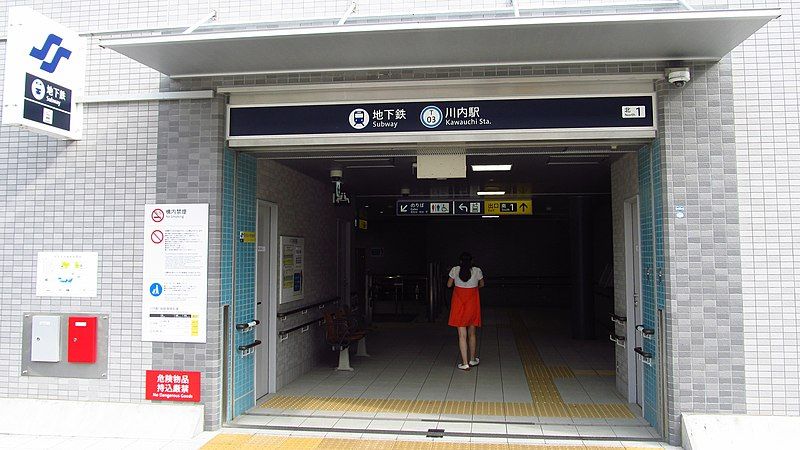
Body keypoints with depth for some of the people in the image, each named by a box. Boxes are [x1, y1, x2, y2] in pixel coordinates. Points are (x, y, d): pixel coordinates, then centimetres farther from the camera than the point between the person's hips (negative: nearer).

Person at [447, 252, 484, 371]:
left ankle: (464, 363, -2)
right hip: (472, 305, 1)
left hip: (459, 305, -1)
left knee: (462, 335, 0)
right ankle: (472, 359, 27)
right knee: (471, 333, 16)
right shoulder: (477, 271, -4)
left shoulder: (455, 270, -6)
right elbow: (481, 284, 12)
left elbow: (449, 285, 5)